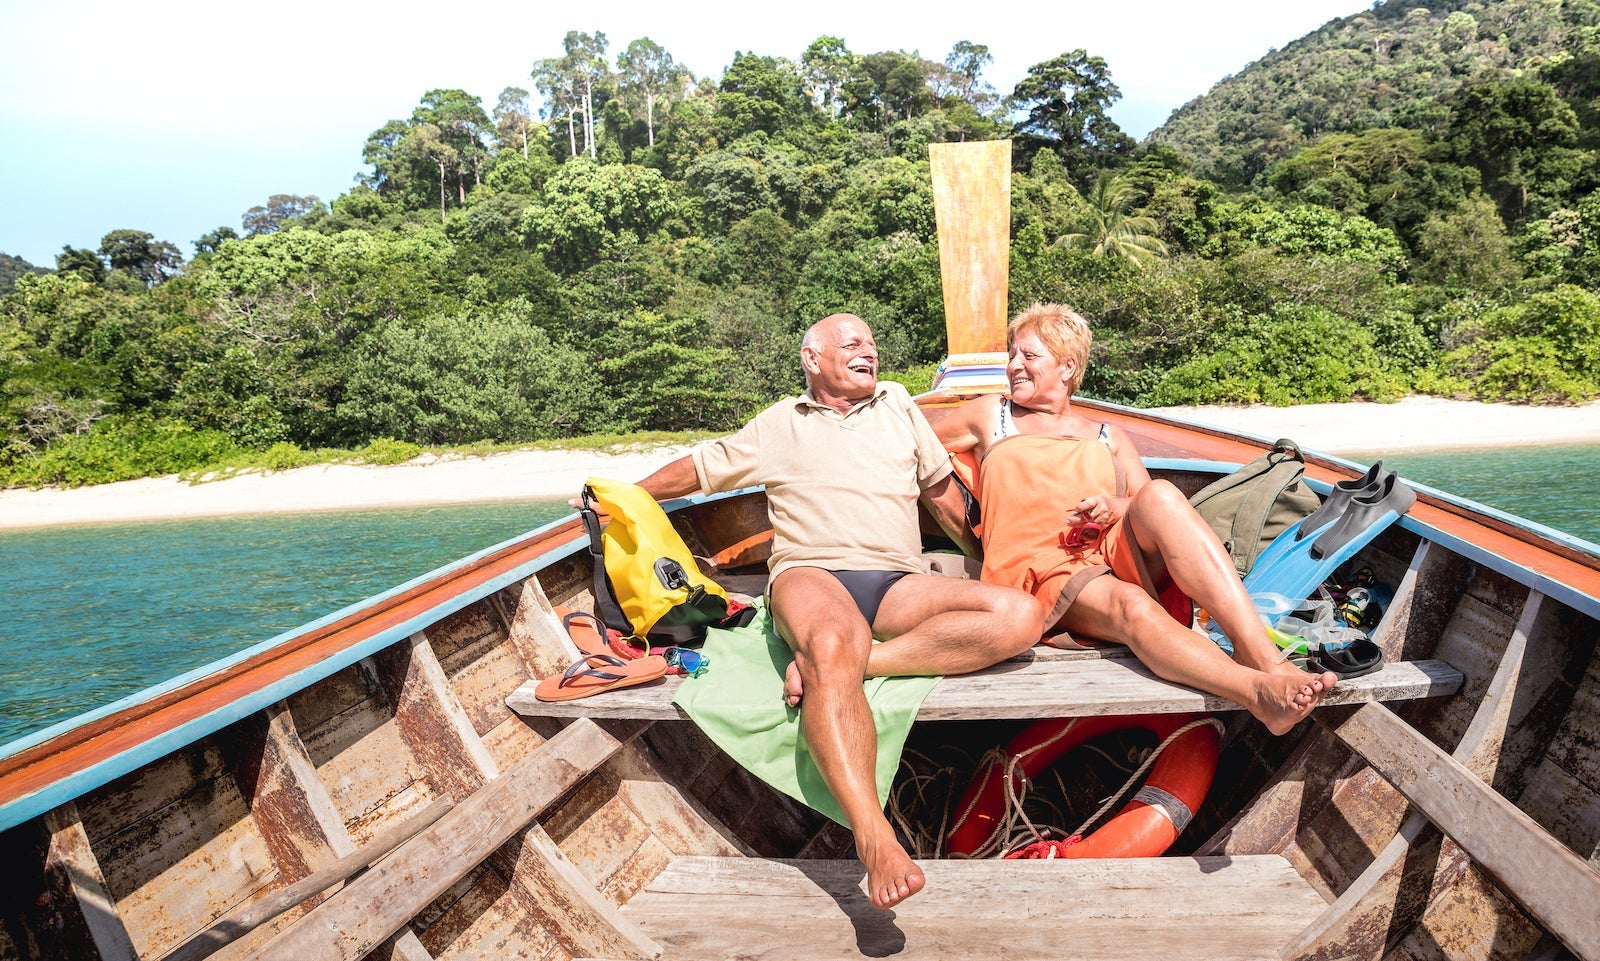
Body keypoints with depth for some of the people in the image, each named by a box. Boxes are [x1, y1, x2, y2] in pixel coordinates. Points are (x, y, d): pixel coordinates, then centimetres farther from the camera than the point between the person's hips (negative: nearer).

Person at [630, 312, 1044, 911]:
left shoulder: (896, 404, 27)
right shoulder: (779, 424, 21)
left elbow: (941, 491, 32)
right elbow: (699, 469, 26)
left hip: (897, 584, 4)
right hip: (813, 573, -3)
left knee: (1021, 615, -24)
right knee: (832, 642, -41)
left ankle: (834, 662, -32)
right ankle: (874, 839, -47)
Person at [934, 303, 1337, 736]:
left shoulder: (1108, 436, 28)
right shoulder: (989, 415, 23)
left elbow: (1146, 503, 17)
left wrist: (1114, 507, -5)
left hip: (1118, 551, 3)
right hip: (1046, 571, -2)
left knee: (1161, 494, -32)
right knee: (1129, 605, -37)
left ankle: (1264, 656, -44)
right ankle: (1262, 692, -60)